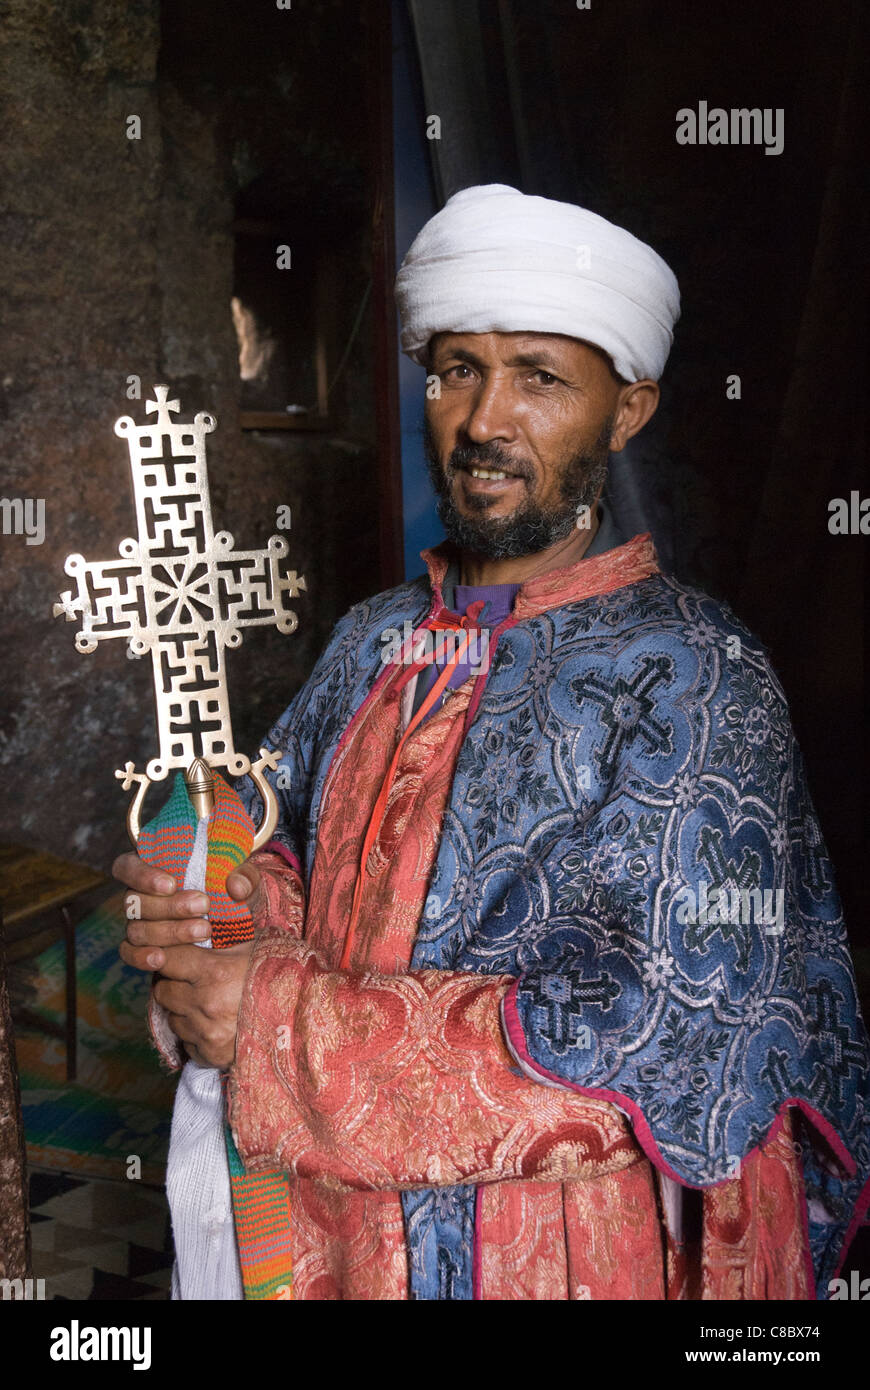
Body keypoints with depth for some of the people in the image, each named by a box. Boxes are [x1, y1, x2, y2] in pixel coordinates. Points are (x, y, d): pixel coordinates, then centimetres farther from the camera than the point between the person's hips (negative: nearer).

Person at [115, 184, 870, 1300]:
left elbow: (678, 1046, -24)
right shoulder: (374, 642, 2)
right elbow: (281, 840, 10)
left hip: (582, 1260, -5)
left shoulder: (689, 677, -17)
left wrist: (290, 1023, -25)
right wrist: (239, 906, -15)